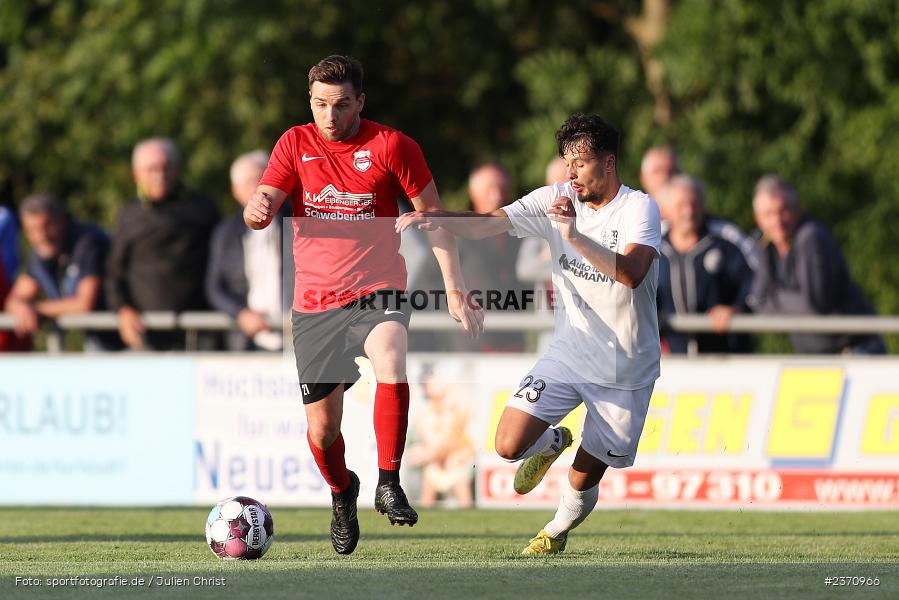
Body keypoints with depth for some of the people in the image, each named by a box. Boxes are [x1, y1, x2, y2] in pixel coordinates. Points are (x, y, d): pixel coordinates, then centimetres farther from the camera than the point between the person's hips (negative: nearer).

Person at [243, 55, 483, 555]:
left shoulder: (392, 146, -2)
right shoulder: (295, 144, 4)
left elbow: (433, 217, 3)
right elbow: (259, 214, -3)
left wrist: (455, 289, -3)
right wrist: (257, 209, -29)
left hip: (377, 292, -2)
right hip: (315, 302, 3)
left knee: (391, 364, -34)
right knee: (322, 425, 5)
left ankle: (389, 484, -26)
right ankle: (342, 492, 37)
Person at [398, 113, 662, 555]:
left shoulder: (638, 208, -16)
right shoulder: (557, 200, -3)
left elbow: (631, 273, -34)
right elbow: (487, 224, -10)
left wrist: (575, 236, -45)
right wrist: (433, 217, -28)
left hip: (626, 369, -3)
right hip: (569, 353, 3)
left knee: (582, 481, 4)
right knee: (509, 445, -14)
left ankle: (559, 528, 40)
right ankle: (552, 442, 23)